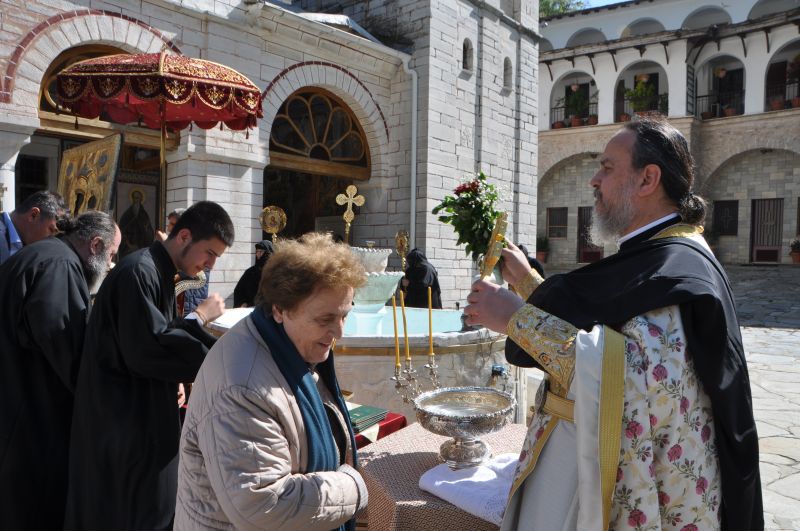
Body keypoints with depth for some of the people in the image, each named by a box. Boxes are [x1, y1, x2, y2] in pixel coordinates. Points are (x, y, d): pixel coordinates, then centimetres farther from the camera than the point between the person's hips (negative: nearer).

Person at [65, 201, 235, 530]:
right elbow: (145, 348, -26)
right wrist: (199, 317, -16)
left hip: (145, 411, 10)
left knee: (151, 504, 18)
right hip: (126, 418, -9)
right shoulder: (139, 272, -20)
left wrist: (175, 378, 3)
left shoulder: (160, 273, 11)